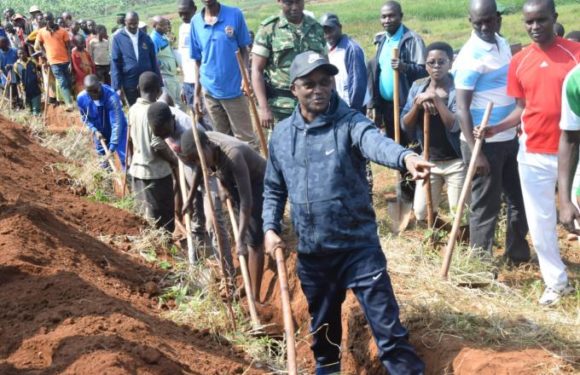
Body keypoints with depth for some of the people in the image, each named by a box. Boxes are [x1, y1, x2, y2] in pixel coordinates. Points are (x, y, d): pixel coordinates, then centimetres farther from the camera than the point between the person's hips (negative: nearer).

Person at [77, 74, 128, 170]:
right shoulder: (81, 98, -22)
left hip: (117, 130, -4)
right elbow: (85, 117, -2)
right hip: (99, 132, 4)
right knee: (102, 152, 20)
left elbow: (116, 123, -35)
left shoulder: (111, 97, -36)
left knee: (125, 157, -6)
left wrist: (112, 146, -37)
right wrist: (95, 131, -17)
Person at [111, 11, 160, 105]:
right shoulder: (118, 38, -1)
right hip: (130, 84, -1)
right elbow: (115, 63, -3)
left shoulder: (145, 37, 7)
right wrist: (117, 86, -9)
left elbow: (153, 61, 8)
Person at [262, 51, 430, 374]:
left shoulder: (349, 122, -11)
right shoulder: (282, 135, 3)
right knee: (323, 323, 24)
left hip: (358, 244, -4)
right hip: (311, 251, 4)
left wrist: (405, 157, -55)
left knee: (387, 327, -2)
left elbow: (375, 141, -34)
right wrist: (270, 227, -1)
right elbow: (274, 188, 14)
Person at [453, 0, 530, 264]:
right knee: (486, 206, 3)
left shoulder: (502, 44, 7)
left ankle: (517, 253, 33)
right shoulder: (470, 56, -18)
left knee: (519, 198, 17)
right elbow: (462, 108, -20)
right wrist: (475, 152, -24)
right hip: (484, 143, -8)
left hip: (509, 138, 8)